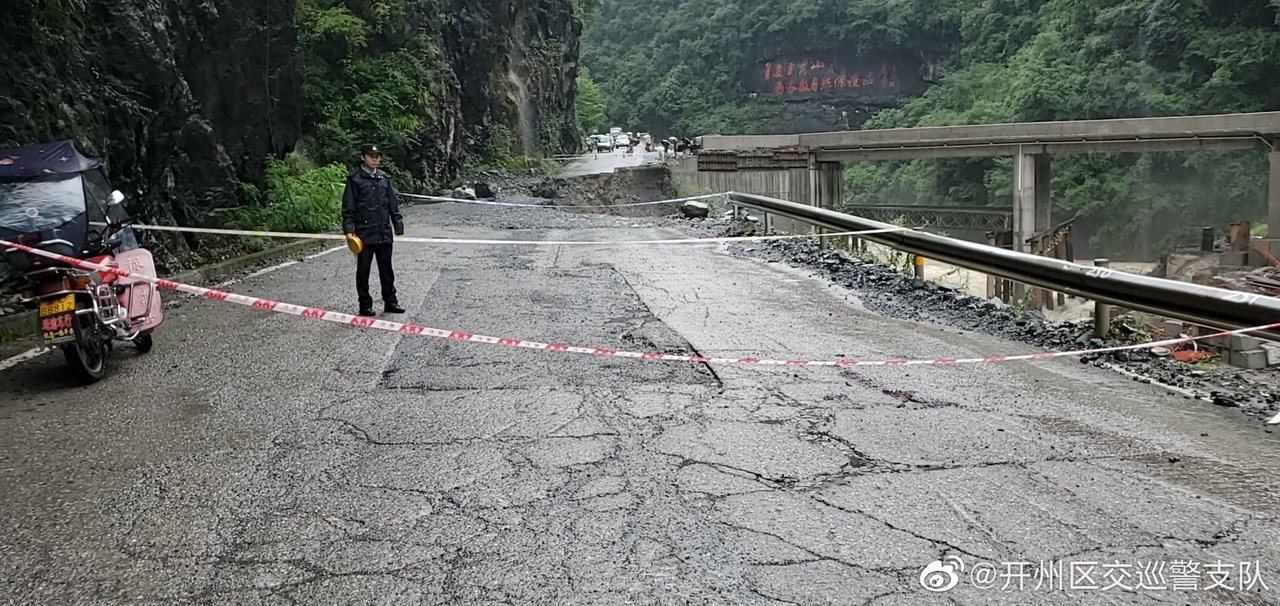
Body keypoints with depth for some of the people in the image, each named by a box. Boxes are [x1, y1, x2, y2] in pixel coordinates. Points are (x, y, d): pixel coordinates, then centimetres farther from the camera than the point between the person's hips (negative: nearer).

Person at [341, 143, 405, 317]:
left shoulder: (385, 178, 10)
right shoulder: (355, 179, -3)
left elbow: (393, 205, 12)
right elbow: (348, 208, -5)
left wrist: (398, 227, 7)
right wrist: (349, 229, -13)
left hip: (384, 232, 4)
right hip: (364, 233, -4)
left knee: (386, 269, 10)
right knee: (363, 270, 5)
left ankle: (390, 301, 19)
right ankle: (365, 304, 13)